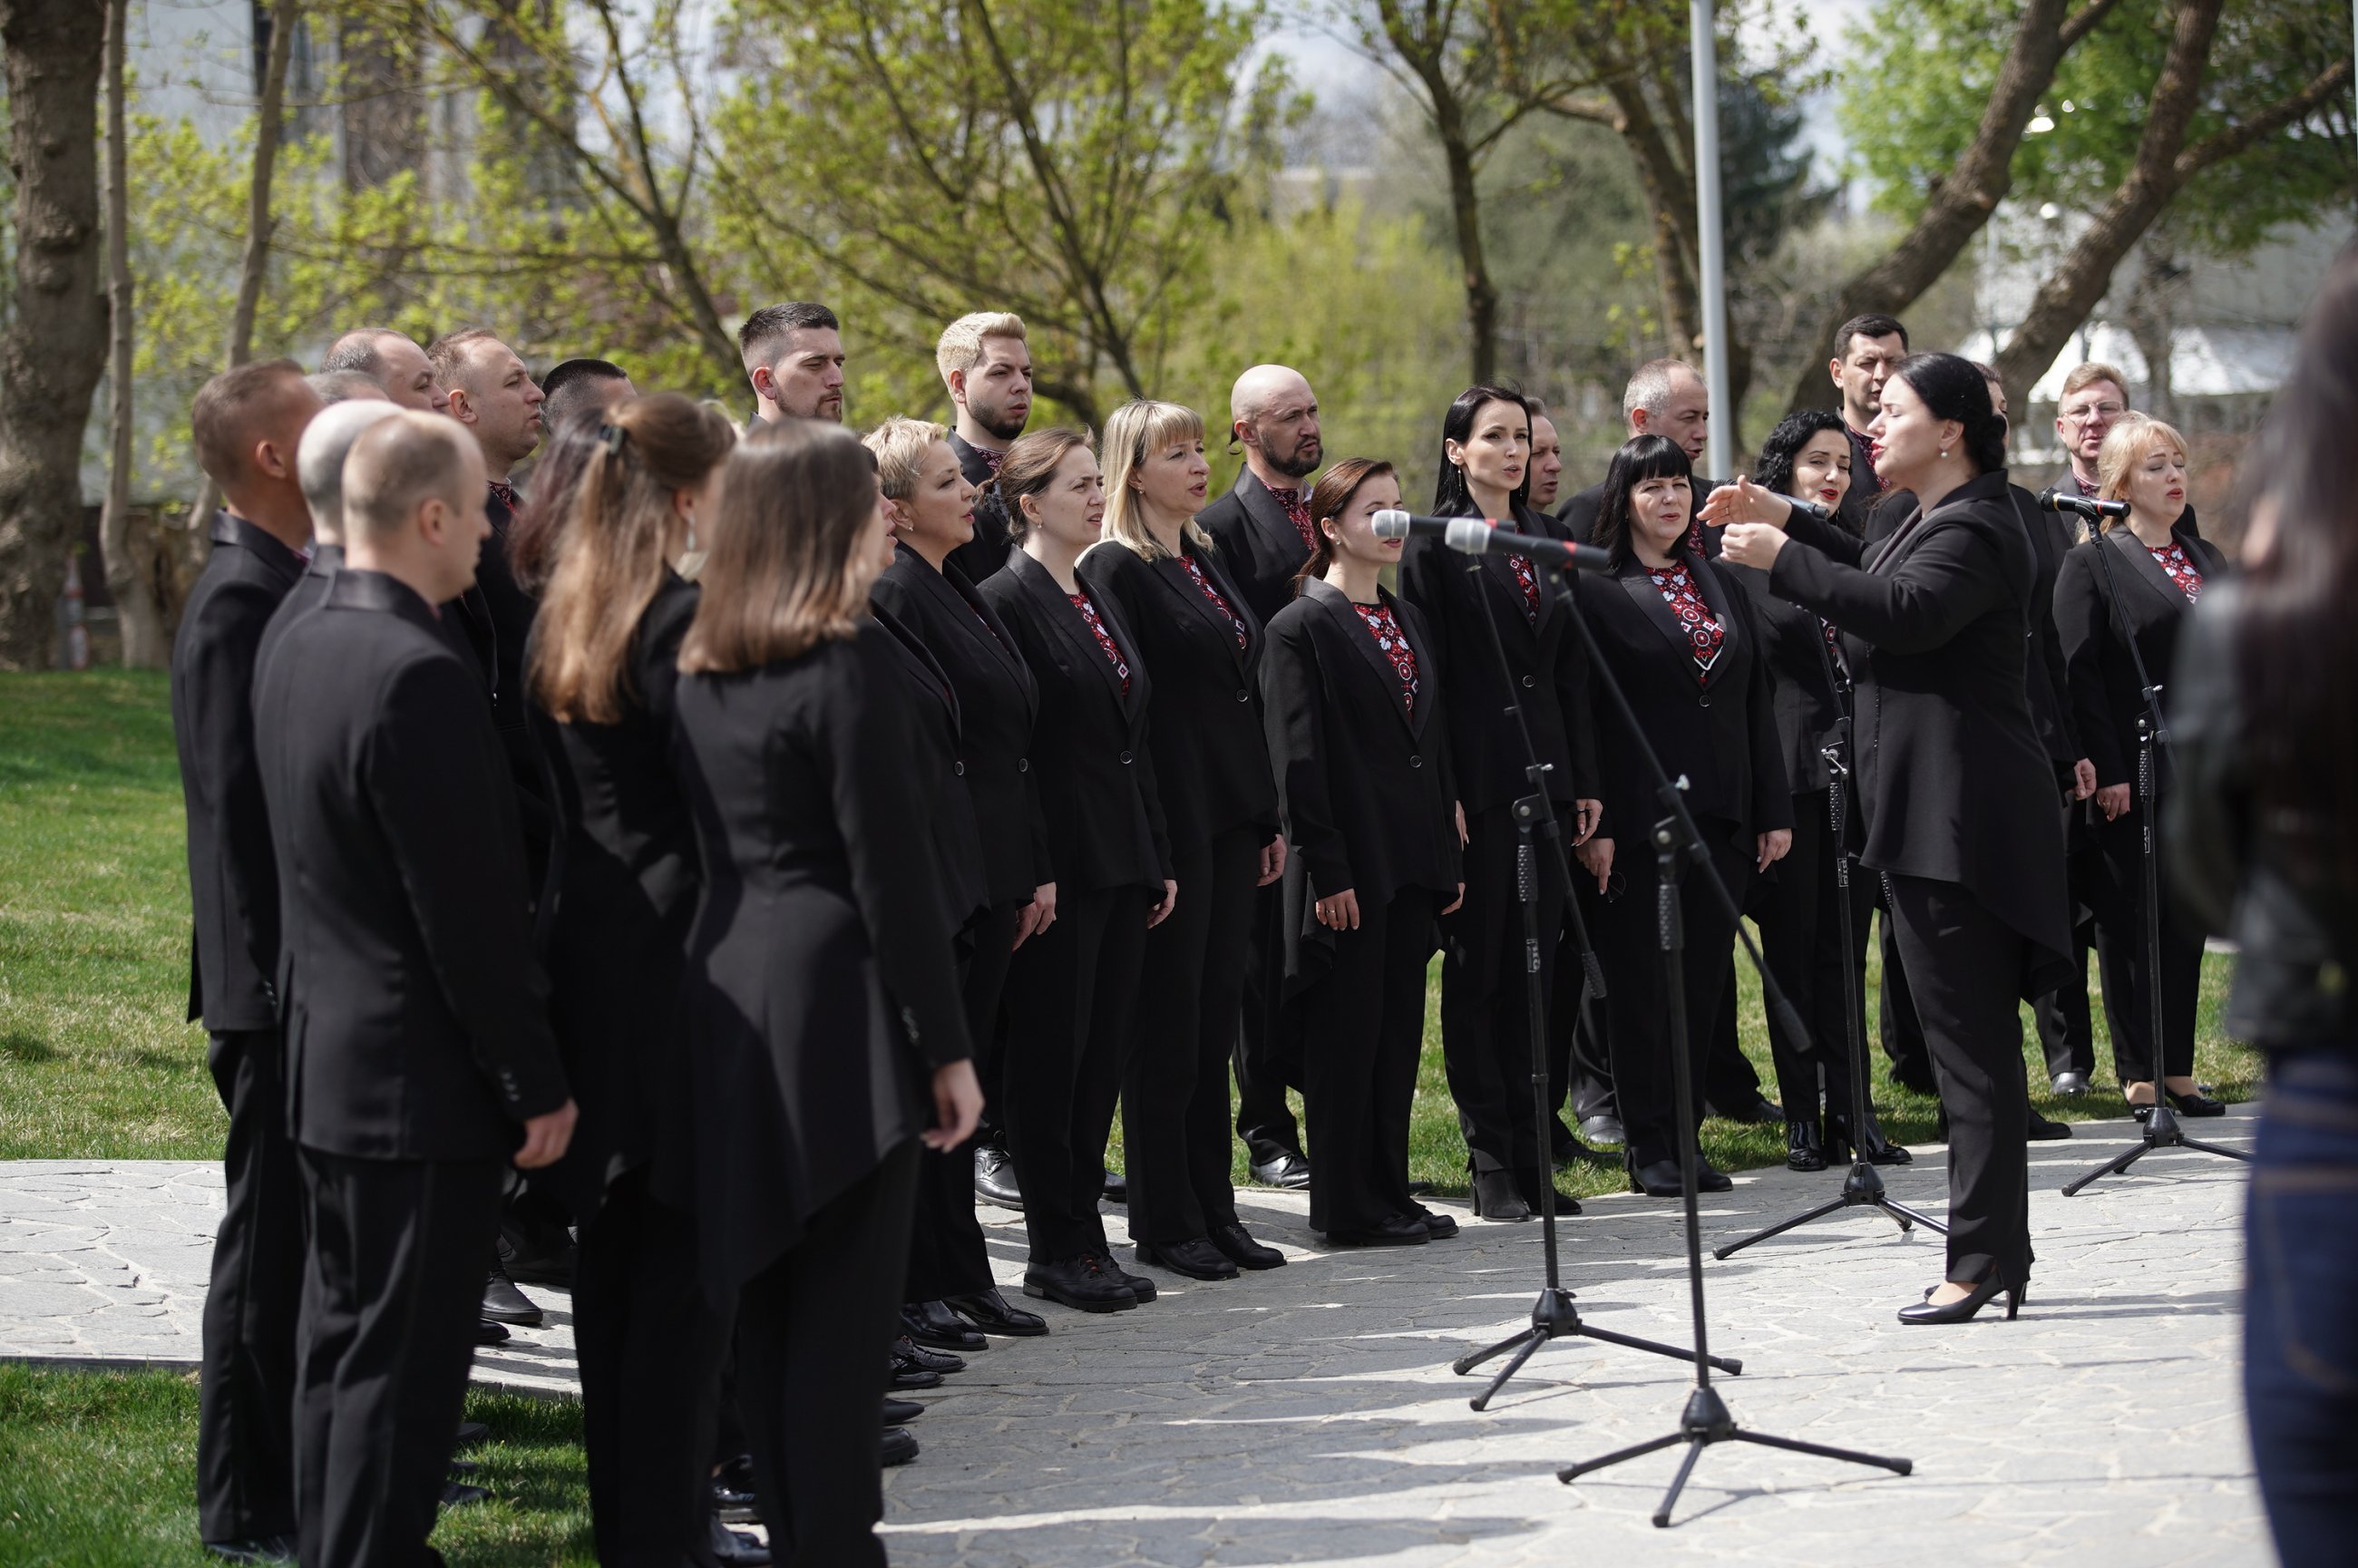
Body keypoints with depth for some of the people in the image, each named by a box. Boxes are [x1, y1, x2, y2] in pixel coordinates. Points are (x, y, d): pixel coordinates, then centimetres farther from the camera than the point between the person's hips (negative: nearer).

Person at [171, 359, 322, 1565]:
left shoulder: (282, 587, 11)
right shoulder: (241, 601, -18)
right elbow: (237, 813, -21)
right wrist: (275, 987, -21)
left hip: (311, 978, 9)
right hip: (279, 981, -9)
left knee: (296, 1236, 16)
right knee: (270, 1239, -1)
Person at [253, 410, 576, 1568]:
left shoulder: (293, 653, 7)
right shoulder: (420, 676, -22)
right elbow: (473, 911, -21)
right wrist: (537, 1083, -14)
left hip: (323, 1060, 9)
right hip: (425, 1079, -9)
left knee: (342, 1343, 17)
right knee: (404, 1370, -2)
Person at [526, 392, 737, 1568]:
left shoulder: (565, 619, 9)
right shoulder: (688, 621, -15)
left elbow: (559, 789, 13)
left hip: (589, 944, 8)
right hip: (680, 947, -8)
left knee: (613, 1236, 14)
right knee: (690, 1247, -2)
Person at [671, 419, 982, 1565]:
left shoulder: (700, 666, 8)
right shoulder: (850, 662, -14)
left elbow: (701, 839, 12)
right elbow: (889, 868, -15)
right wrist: (949, 1048, -10)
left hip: (728, 995, 8)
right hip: (838, 1005, -8)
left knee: (766, 1297, 13)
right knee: (844, 1315, -3)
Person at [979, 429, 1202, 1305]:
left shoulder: (1100, 602, 17)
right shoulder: (1007, 601, -10)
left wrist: (1158, 858, 16)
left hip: (1121, 864, 8)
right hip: (1061, 864, -8)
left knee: (1105, 1055, 9)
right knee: (1052, 1058, -2)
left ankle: (1081, 1227, 16)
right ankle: (1059, 1250, 3)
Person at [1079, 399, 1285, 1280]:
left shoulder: (1204, 560, 16)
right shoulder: (1114, 568, -10)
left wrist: (1269, 818, 14)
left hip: (1229, 820, 8)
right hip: (1168, 824, -8)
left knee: (1214, 1022, 11)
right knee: (1169, 1026, -2)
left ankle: (1212, 1209, 17)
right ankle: (1165, 1225, 5)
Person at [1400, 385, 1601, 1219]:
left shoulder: (1545, 541, 14)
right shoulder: (1434, 547, -5)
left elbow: (1572, 671, 16)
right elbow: (1426, 675, -9)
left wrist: (1586, 780, 11)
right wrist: (1439, 796, -15)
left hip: (1545, 776, 6)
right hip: (1478, 782, -6)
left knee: (1536, 969, 7)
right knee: (1477, 970, 0)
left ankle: (1533, 1151, 12)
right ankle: (1490, 1160, 3)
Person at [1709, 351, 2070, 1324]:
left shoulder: (1974, 530, -15)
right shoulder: (1936, 521, 18)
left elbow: (1908, 611, -31)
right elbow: (1882, 581, 35)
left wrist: (1783, 561, -24)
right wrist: (1790, 524, 24)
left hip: (1962, 818, -11)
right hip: (1933, 813, 11)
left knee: (1971, 1042, -9)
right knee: (1970, 1039, 13)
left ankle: (1983, 1260, -8)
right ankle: (2002, 1252, 18)